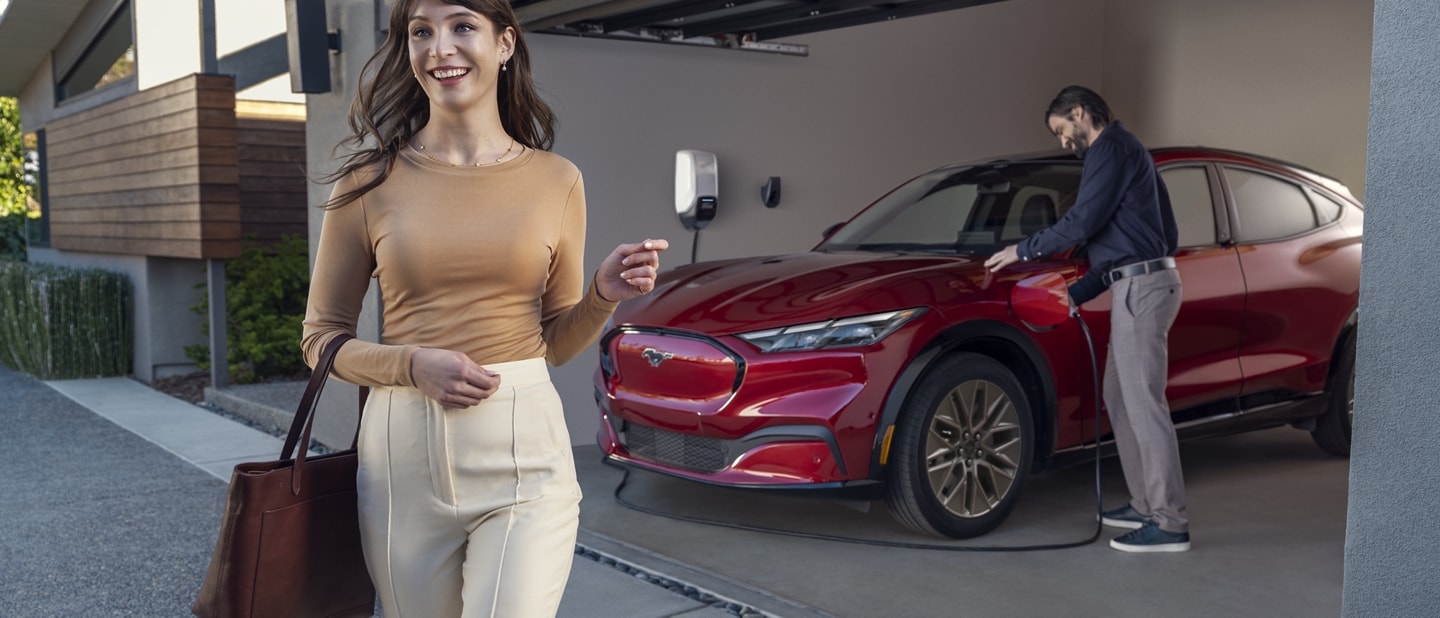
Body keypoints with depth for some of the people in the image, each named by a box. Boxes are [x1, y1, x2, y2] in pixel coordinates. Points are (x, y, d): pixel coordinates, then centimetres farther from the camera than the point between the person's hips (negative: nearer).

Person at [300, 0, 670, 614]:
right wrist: (412, 364, -12)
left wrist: (603, 294, -7)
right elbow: (321, 338, 5)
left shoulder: (556, 181, 5)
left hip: (523, 454, 0)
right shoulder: (371, 179, 1)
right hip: (402, 454, 1)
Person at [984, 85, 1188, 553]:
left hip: (1141, 286, -11)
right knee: (1120, 396, 15)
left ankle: (1170, 524, -6)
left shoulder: (1111, 146, -8)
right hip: (1140, 284, 11)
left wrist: (1023, 250, -3)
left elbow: (1082, 223, -15)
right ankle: (1146, 504, 22)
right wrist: (1076, 295, 21)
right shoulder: (1122, 150, 25)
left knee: (1144, 402, -9)